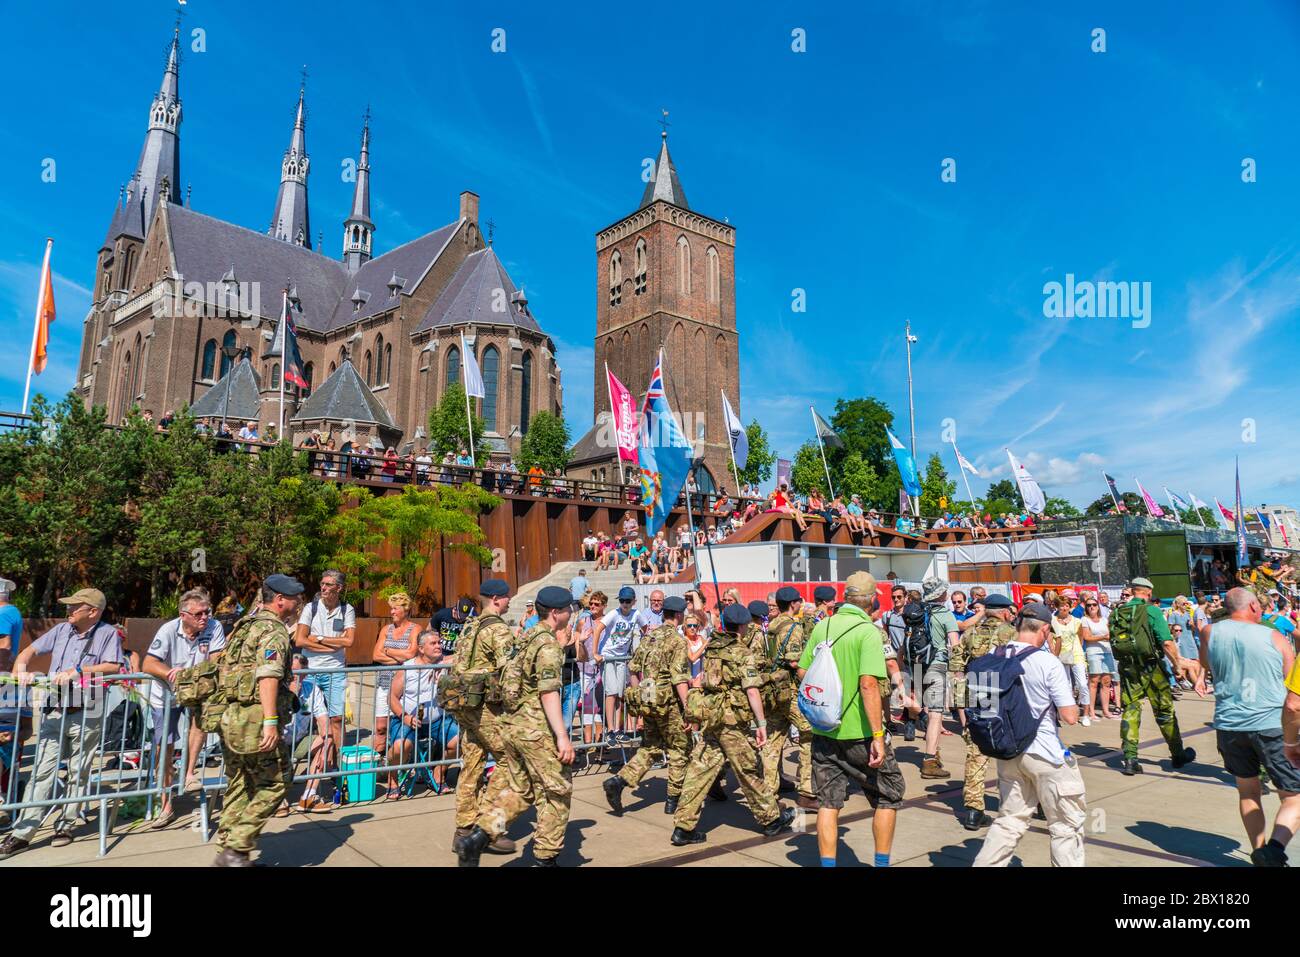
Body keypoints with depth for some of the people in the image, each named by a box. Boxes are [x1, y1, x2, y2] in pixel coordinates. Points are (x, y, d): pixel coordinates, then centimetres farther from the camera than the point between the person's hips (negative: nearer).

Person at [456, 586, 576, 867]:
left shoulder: (527, 638, 13)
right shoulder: (548, 645, -15)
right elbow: (548, 694, -23)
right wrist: (562, 736, -25)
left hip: (512, 725, 9)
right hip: (536, 729, -9)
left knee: (519, 790, 18)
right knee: (557, 790, 6)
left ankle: (477, 837, 7)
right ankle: (545, 857, 13)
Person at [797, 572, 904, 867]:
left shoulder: (822, 626, 3)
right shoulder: (868, 631, -14)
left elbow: (802, 673, 8)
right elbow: (868, 684, -22)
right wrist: (878, 736, -20)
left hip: (823, 730, 5)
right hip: (859, 732, -4)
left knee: (828, 801, 12)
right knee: (888, 796, 16)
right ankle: (881, 863, 21)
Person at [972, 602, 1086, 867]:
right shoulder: (1048, 663, -18)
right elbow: (1070, 716, -18)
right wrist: (1072, 703, 3)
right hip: (1045, 754, -5)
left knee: (1010, 821, 17)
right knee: (1067, 825, 13)